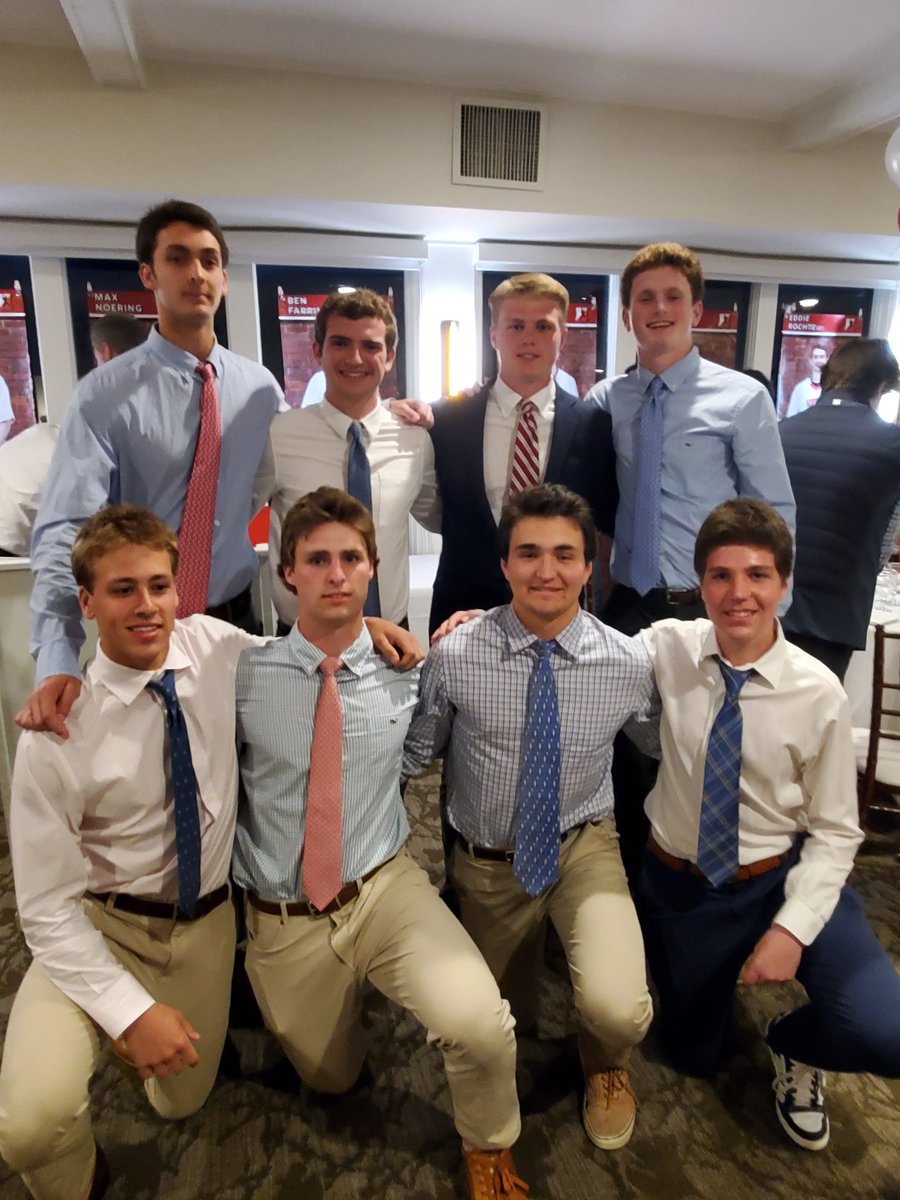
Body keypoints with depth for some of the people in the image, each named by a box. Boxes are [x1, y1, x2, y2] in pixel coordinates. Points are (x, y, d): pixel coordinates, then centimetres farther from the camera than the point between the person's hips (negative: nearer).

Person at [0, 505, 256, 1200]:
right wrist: (132, 1010, -22)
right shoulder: (58, 732, -22)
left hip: (207, 920, 3)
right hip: (100, 926, -3)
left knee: (181, 1100, 18)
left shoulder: (217, 647, -14)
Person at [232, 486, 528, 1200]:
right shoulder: (243, 677, -9)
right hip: (283, 921, 1)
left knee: (479, 1023, -26)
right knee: (332, 1079, 21)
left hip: (385, 892, -1)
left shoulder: (408, 675, -7)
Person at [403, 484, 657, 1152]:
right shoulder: (454, 657, -20)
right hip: (488, 861, 1)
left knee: (618, 1010, -23)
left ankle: (606, 1066, 16)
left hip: (584, 848, -1)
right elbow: (415, 754, -5)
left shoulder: (629, 665, -16)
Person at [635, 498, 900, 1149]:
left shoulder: (819, 693, -18)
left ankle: (794, 1045, 16)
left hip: (783, 878, -1)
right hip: (681, 885, 1)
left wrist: (792, 928, -18)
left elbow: (835, 832, -10)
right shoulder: (667, 648, -16)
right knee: (697, 1055, 18)